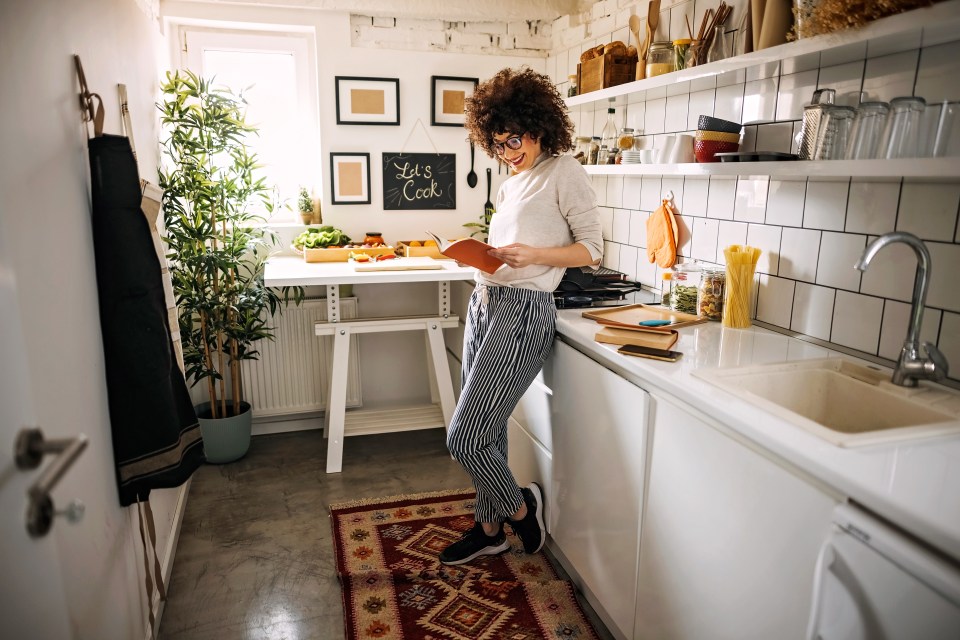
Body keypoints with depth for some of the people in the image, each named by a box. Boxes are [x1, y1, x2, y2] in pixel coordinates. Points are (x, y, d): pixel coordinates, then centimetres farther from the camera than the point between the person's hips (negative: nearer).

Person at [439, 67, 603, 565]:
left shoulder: (564, 172, -4)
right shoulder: (512, 182, 19)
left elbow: (592, 250, -7)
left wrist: (532, 255, -20)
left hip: (523, 310, -8)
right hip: (485, 304, 8)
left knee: (466, 439, -7)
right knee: (487, 430, 13)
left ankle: (519, 505, 19)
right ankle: (490, 529, 30)